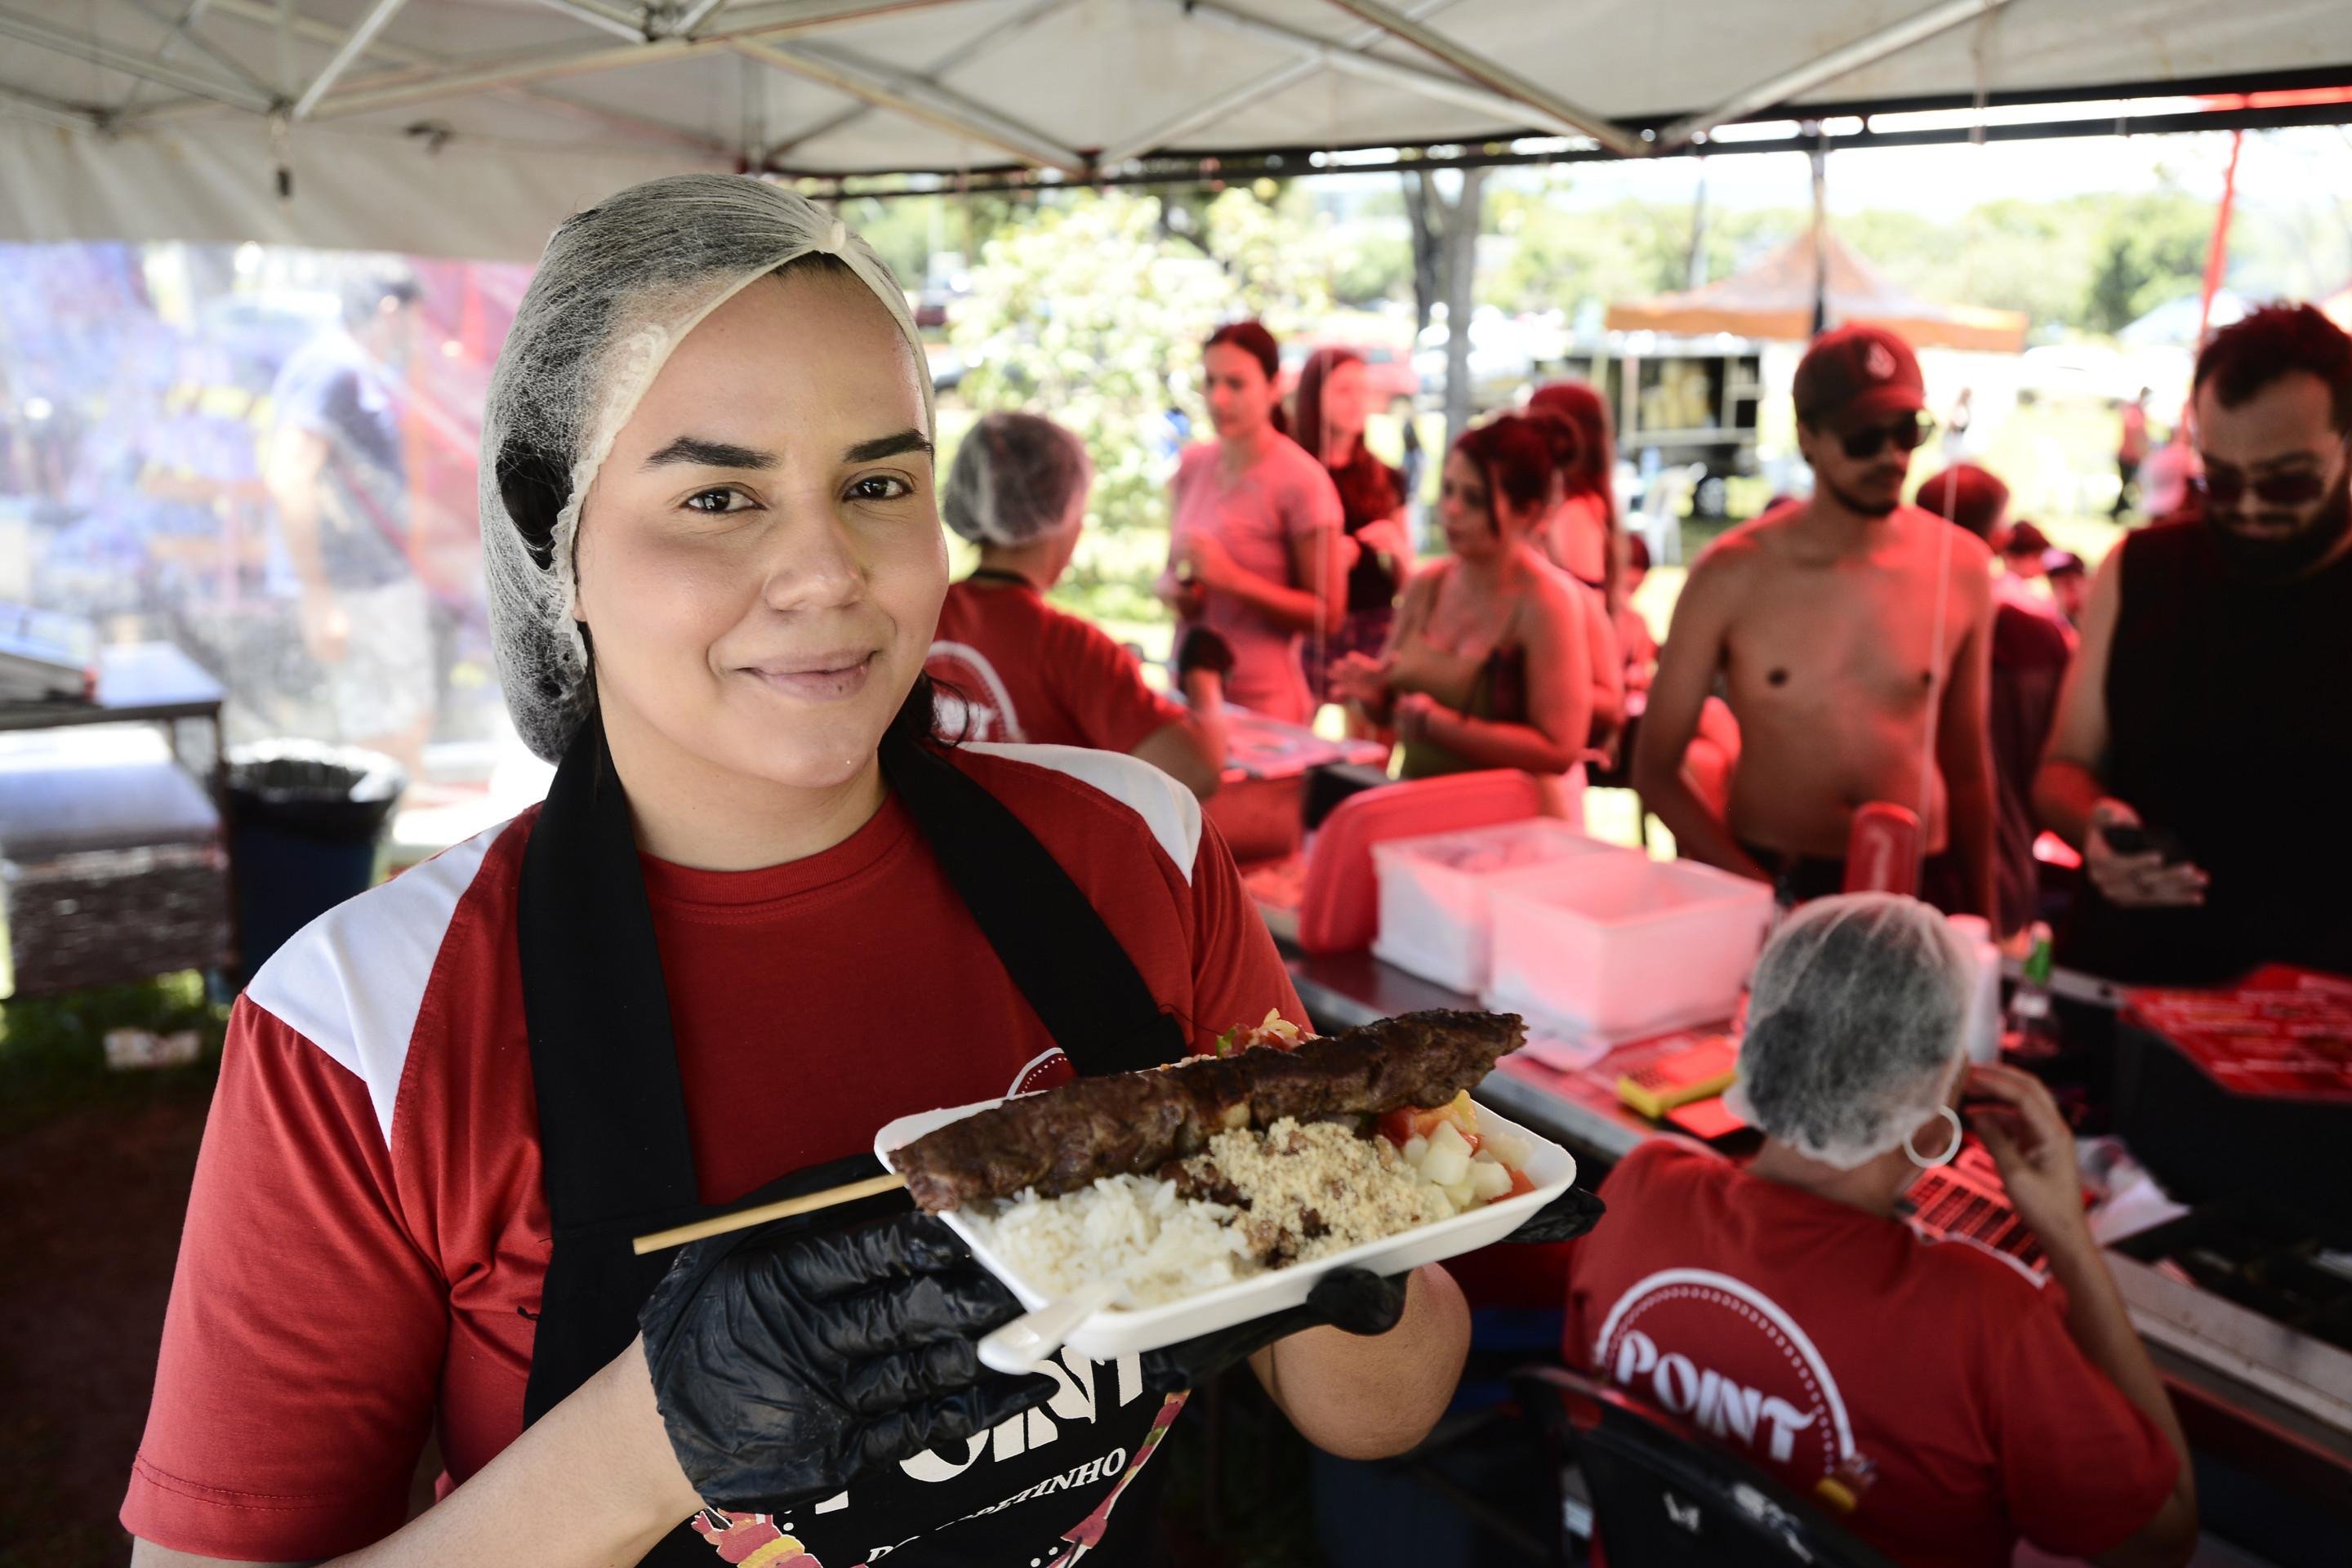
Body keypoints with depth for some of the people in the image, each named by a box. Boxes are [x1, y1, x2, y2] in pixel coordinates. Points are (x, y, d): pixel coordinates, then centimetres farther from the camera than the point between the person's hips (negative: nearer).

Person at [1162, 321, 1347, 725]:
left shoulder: (1301, 480, -12)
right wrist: (1172, 589, -5)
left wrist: (1231, 578, -20)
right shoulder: (1193, 464, 6)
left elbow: (1328, 616, -11)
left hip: (1261, 702, -5)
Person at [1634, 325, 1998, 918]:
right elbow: (1655, 769, -4)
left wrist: (1980, 913, 12)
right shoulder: (1733, 575, -7)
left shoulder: (1961, 568, 0)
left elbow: (1966, 757, 11)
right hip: (1766, 882, -2)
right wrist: (1760, 890, -14)